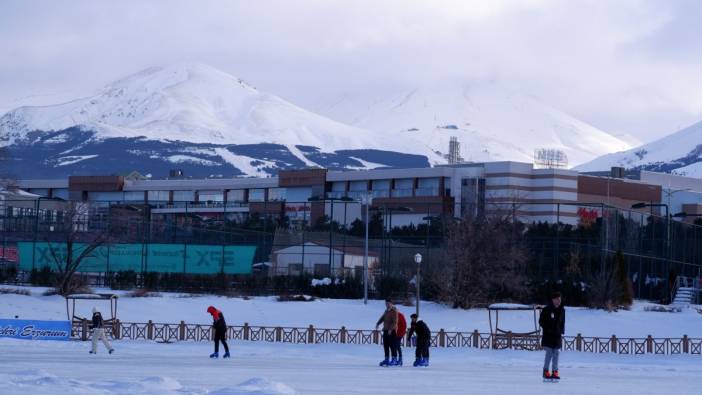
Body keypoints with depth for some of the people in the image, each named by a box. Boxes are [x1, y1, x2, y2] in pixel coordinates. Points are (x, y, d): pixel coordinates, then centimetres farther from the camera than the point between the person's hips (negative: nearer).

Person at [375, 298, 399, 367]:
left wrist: (391, 329, -25)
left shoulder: (394, 311, -10)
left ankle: (394, 360, -6)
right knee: (385, 345, 9)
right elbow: (382, 318, 21)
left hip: (392, 331, -9)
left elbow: (395, 322, -17)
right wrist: (378, 323, 5)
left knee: (393, 346, -8)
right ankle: (386, 359, 15)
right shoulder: (386, 311, 17)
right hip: (386, 330, 9)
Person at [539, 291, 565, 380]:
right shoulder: (546, 310, -6)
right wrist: (548, 329, -11)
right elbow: (541, 321, -2)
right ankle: (546, 371, -1)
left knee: (556, 353, 3)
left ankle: (555, 371, 6)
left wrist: (561, 331, 7)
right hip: (548, 335, -4)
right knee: (549, 353, -8)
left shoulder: (562, 310, 8)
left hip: (557, 335, 4)